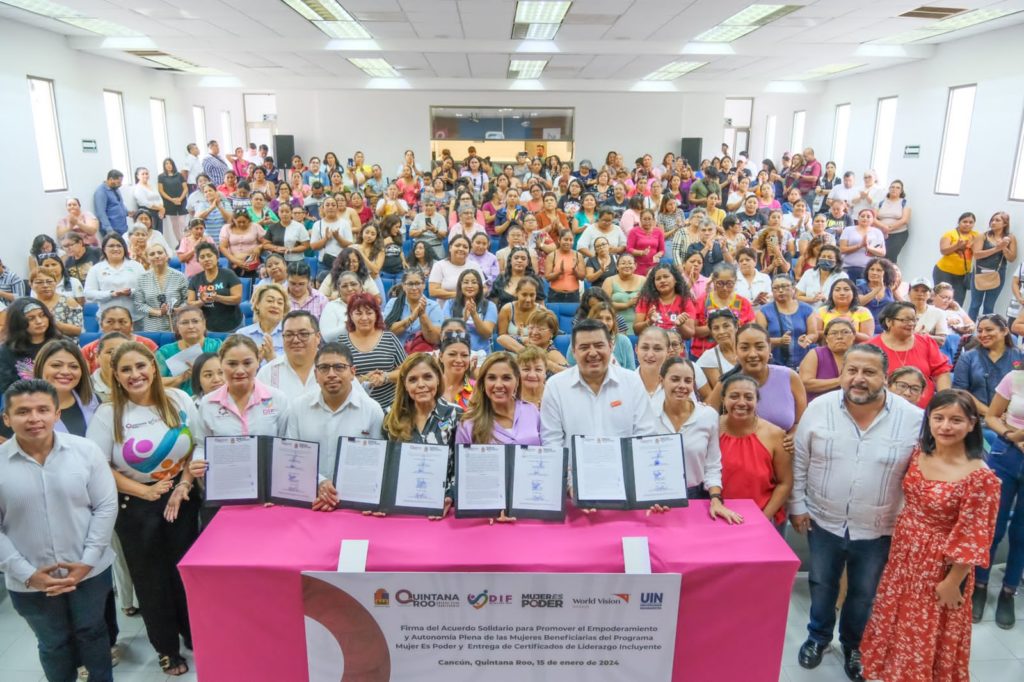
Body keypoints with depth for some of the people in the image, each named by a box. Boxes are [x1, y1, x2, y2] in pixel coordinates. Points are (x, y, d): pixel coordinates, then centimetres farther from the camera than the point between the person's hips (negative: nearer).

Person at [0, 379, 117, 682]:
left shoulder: (86, 451, -11)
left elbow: (106, 506, -7)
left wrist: (87, 562, -12)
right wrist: (27, 574, -12)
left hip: (90, 571, 0)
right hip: (30, 583, 0)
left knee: (92, 633, 20)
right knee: (53, 644, 20)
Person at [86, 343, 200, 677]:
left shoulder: (179, 400, -6)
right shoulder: (107, 414, -10)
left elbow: (198, 446, 1)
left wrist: (184, 485, -11)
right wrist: (145, 490, -17)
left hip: (182, 497, 1)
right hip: (136, 507, -1)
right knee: (151, 578, 13)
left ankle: (196, 637, 33)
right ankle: (167, 648, 32)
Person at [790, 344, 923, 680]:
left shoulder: (913, 419, -15)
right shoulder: (818, 409, -12)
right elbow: (799, 462, -3)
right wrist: (797, 505, -1)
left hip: (878, 529, 0)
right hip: (824, 521, 1)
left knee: (864, 593, 20)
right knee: (822, 585, 20)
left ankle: (853, 645, 45)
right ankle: (818, 637, 45)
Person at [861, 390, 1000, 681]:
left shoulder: (980, 477, -23)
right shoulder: (918, 454, -5)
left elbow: (972, 539, -18)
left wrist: (951, 583, -13)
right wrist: (901, 535, 9)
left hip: (939, 564, -6)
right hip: (903, 553, 6)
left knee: (927, 634, 15)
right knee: (894, 621, 22)